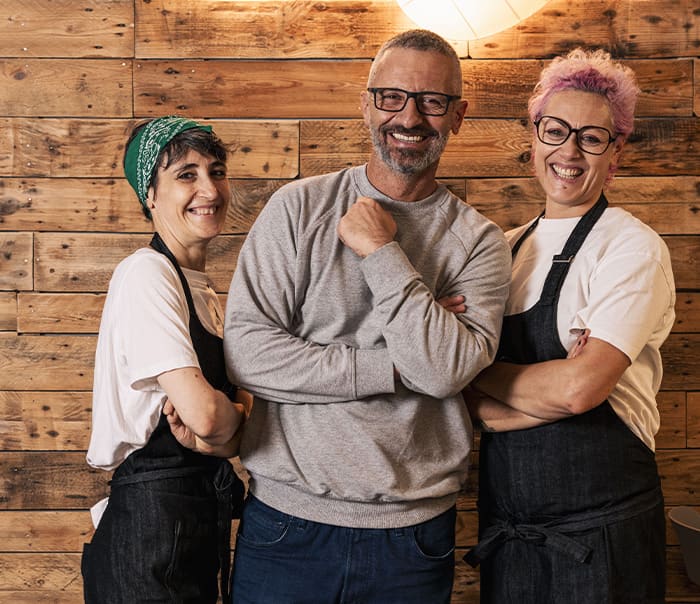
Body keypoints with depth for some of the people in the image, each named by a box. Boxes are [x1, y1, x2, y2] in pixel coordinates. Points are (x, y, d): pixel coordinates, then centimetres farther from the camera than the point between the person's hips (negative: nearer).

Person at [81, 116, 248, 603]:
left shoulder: (200, 287, 11)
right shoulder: (146, 274, -17)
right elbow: (204, 413, -29)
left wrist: (216, 433, -12)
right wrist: (237, 416, -7)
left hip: (202, 517, 9)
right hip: (153, 522, -9)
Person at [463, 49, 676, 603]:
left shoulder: (633, 246, -10)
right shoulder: (508, 248, 8)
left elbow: (580, 387, -22)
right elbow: (473, 396, 3)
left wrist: (480, 373, -7)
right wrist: (549, 390, -15)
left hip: (598, 523, -5)